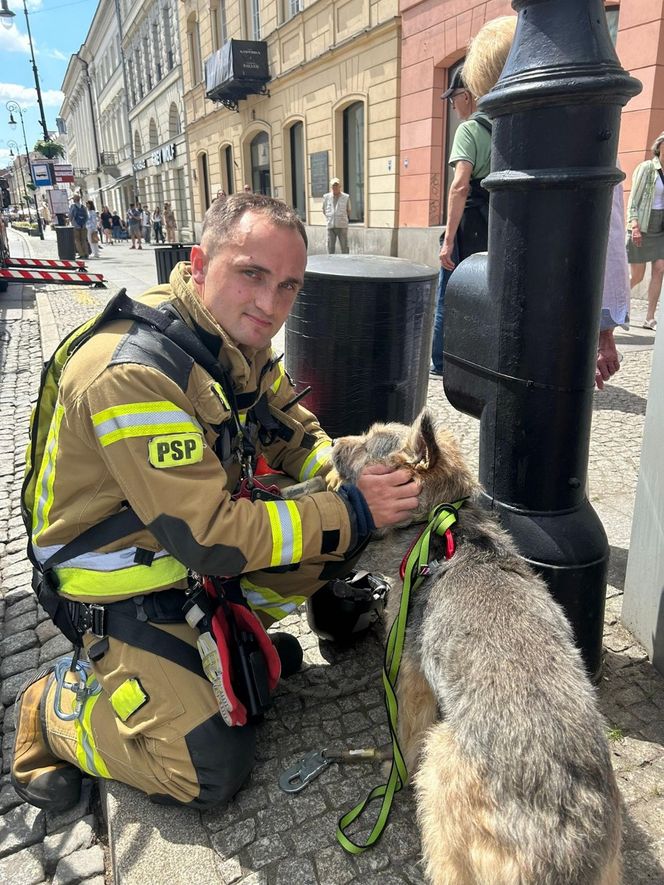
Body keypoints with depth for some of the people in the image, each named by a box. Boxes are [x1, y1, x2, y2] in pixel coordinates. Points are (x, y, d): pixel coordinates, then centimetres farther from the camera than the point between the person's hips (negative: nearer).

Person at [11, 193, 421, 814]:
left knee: (353, 534, -2)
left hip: (207, 550, 8)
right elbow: (210, 538, -31)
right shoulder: (135, 374, -32)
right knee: (212, 773, -11)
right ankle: (54, 708, 11)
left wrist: (349, 475, -16)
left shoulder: (237, 339, -4)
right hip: (125, 592, -7)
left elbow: (297, 436, 5)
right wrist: (350, 510, -27)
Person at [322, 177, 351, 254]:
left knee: (344, 247, -2)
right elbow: (324, 210, 17)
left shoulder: (346, 197, 2)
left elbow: (348, 211, 13)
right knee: (330, 247, 3)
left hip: (342, 226, -2)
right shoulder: (326, 197, 6)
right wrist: (329, 219, 15)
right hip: (330, 226, 2)